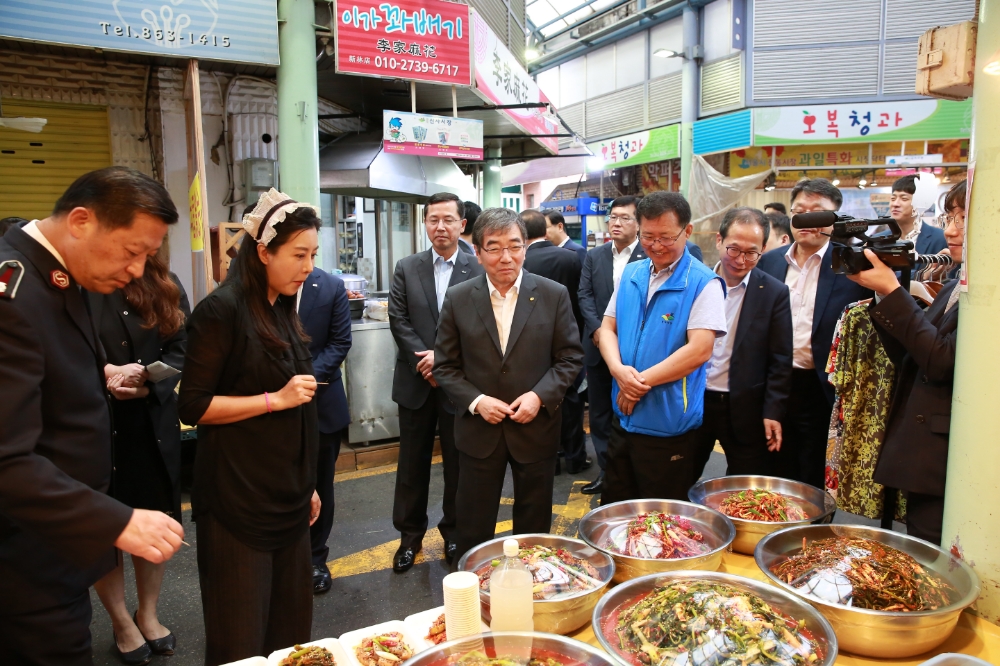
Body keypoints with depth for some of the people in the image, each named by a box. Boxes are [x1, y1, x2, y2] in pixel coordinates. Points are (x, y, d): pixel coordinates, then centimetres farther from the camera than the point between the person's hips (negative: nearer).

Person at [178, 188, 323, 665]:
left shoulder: (283, 311, 11)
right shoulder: (222, 310, -12)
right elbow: (193, 407, -14)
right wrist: (275, 399, -18)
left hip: (287, 497, 7)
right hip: (238, 501, -7)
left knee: (291, 627, 11)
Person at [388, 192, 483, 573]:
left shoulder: (478, 271, -4)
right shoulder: (406, 269, 5)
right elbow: (399, 321, -1)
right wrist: (425, 362, -11)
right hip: (416, 382, 2)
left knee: (457, 463, 11)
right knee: (412, 463, 12)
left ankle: (454, 533, 29)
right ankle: (410, 535, 27)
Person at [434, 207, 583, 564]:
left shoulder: (554, 295, -4)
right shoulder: (458, 299, -3)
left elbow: (571, 357, -1)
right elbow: (445, 365, 1)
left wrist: (541, 395, -15)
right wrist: (476, 400, -14)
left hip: (535, 427, 0)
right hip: (478, 429, 0)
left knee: (534, 526, 17)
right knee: (472, 528, 12)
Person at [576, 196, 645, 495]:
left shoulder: (649, 256, -6)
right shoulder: (594, 256, 10)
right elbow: (585, 295, 3)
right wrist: (597, 330, -11)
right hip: (598, 346, 5)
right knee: (599, 412, 12)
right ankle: (607, 470, 24)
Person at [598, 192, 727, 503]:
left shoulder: (703, 283, -11)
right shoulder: (630, 274, 7)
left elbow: (699, 349, -20)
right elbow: (607, 328, 8)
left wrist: (642, 381, -17)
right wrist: (618, 369, -13)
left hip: (668, 426, -6)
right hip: (623, 418, 6)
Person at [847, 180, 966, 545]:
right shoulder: (952, 289, 14)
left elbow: (943, 361, -20)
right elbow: (909, 359, 13)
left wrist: (892, 291, -18)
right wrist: (882, 296, 1)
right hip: (922, 461, 8)